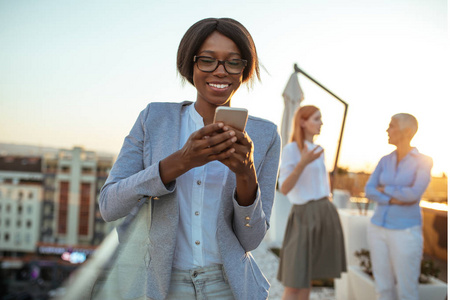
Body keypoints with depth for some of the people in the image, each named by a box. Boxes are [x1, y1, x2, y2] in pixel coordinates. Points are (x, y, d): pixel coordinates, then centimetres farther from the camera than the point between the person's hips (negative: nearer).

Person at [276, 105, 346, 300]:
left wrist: (327, 210, 17)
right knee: (294, 282, -6)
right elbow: (284, 189, -18)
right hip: (304, 217, -7)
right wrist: (303, 163, -29)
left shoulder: (318, 150, 13)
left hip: (325, 216, 7)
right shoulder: (290, 149, -10)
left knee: (308, 276, 12)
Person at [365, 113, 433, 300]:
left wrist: (385, 189, -8)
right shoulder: (385, 161, 6)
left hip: (405, 233, -5)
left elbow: (414, 195, -22)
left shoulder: (424, 162, -9)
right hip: (379, 229, 5)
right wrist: (393, 200, -20)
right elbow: (369, 191, -4)